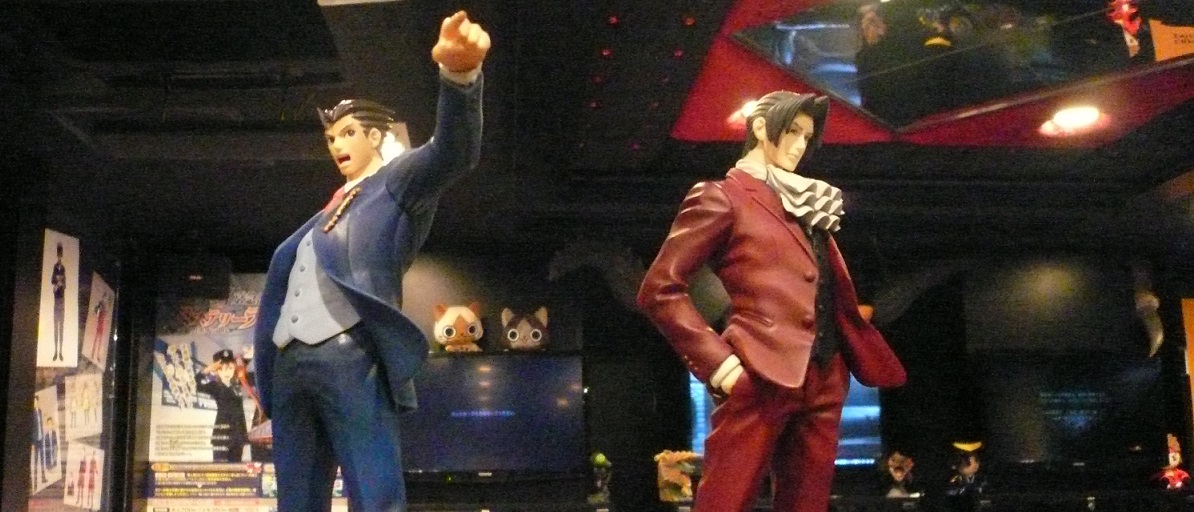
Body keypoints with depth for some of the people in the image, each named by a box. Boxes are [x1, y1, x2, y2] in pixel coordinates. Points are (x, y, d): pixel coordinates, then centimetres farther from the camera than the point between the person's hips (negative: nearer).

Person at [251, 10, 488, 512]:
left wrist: (460, 73, -31)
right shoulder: (327, 213, 29)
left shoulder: (398, 182, 9)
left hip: (351, 359, -8)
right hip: (289, 366, 8)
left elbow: (453, 151, -11)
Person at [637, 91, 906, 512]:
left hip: (823, 381, 7)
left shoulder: (807, 204, 24)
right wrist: (719, 363, -12)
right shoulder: (722, 196, 2)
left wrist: (865, 358, 8)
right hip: (762, 378, -7)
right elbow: (659, 288, -6)